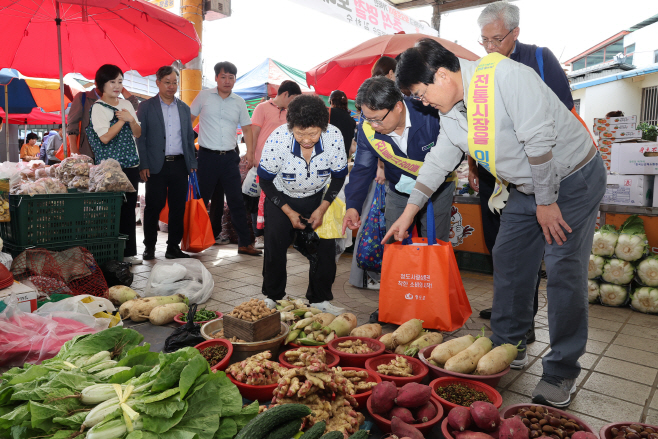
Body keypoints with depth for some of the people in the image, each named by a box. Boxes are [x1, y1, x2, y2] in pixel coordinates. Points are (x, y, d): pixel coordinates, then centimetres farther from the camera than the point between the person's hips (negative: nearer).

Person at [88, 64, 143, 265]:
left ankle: (129, 251, 15)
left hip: (131, 165, 6)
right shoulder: (98, 107, -3)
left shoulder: (126, 105, 15)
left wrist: (131, 119, -6)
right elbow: (105, 137, -14)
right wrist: (122, 120, -10)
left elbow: (138, 134, 12)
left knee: (129, 208, 7)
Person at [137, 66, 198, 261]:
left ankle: (173, 247, 15)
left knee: (178, 208, 5)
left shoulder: (184, 108, 14)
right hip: (157, 165, -3)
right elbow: (140, 138, 0)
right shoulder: (146, 107, 3)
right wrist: (143, 165, -8)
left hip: (179, 164, 3)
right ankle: (149, 247, 15)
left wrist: (192, 164, 9)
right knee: (153, 207, 1)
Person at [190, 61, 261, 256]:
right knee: (201, 199, 7)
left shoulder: (239, 102, 8)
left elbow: (247, 128, 12)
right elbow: (188, 119, 9)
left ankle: (245, 243, 4)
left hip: (229, 157, 2)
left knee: (236, 201, 0)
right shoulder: (204, 96, 3)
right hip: (207, 156, -1)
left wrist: (250, 152, 0)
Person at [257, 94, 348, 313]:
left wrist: (322, 209, -14)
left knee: (325, 246, -4)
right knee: (275, 246, -3)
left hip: (317, 199, 2)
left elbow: (339, 176, -8)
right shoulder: (277, 139, -29)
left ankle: (319, 299, 14)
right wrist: (289, 212, -16)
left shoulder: (334, 137, -26)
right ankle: (272, 297, 20)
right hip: (281, 199, -1)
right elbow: (265, 181, -15)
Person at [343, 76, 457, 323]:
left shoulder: (430, 115, -30)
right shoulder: (368, 127, -21)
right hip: (398, 192, 3)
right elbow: (363, 168, -15)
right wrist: (353, 205, -28)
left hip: (437, 190, -2)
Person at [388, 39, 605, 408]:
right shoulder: (451, 111, 0)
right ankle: (508, 346, 23)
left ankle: (563, 372, 3)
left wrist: (546, 201, -21)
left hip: (573, 179, -8)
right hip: (524, 188, 8)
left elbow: (540, 140, -28)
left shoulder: (505, 75, -26)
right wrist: (409, 212, 7)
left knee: (564, 271, -9)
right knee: (508, 260, 8)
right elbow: (440, 160, 7)